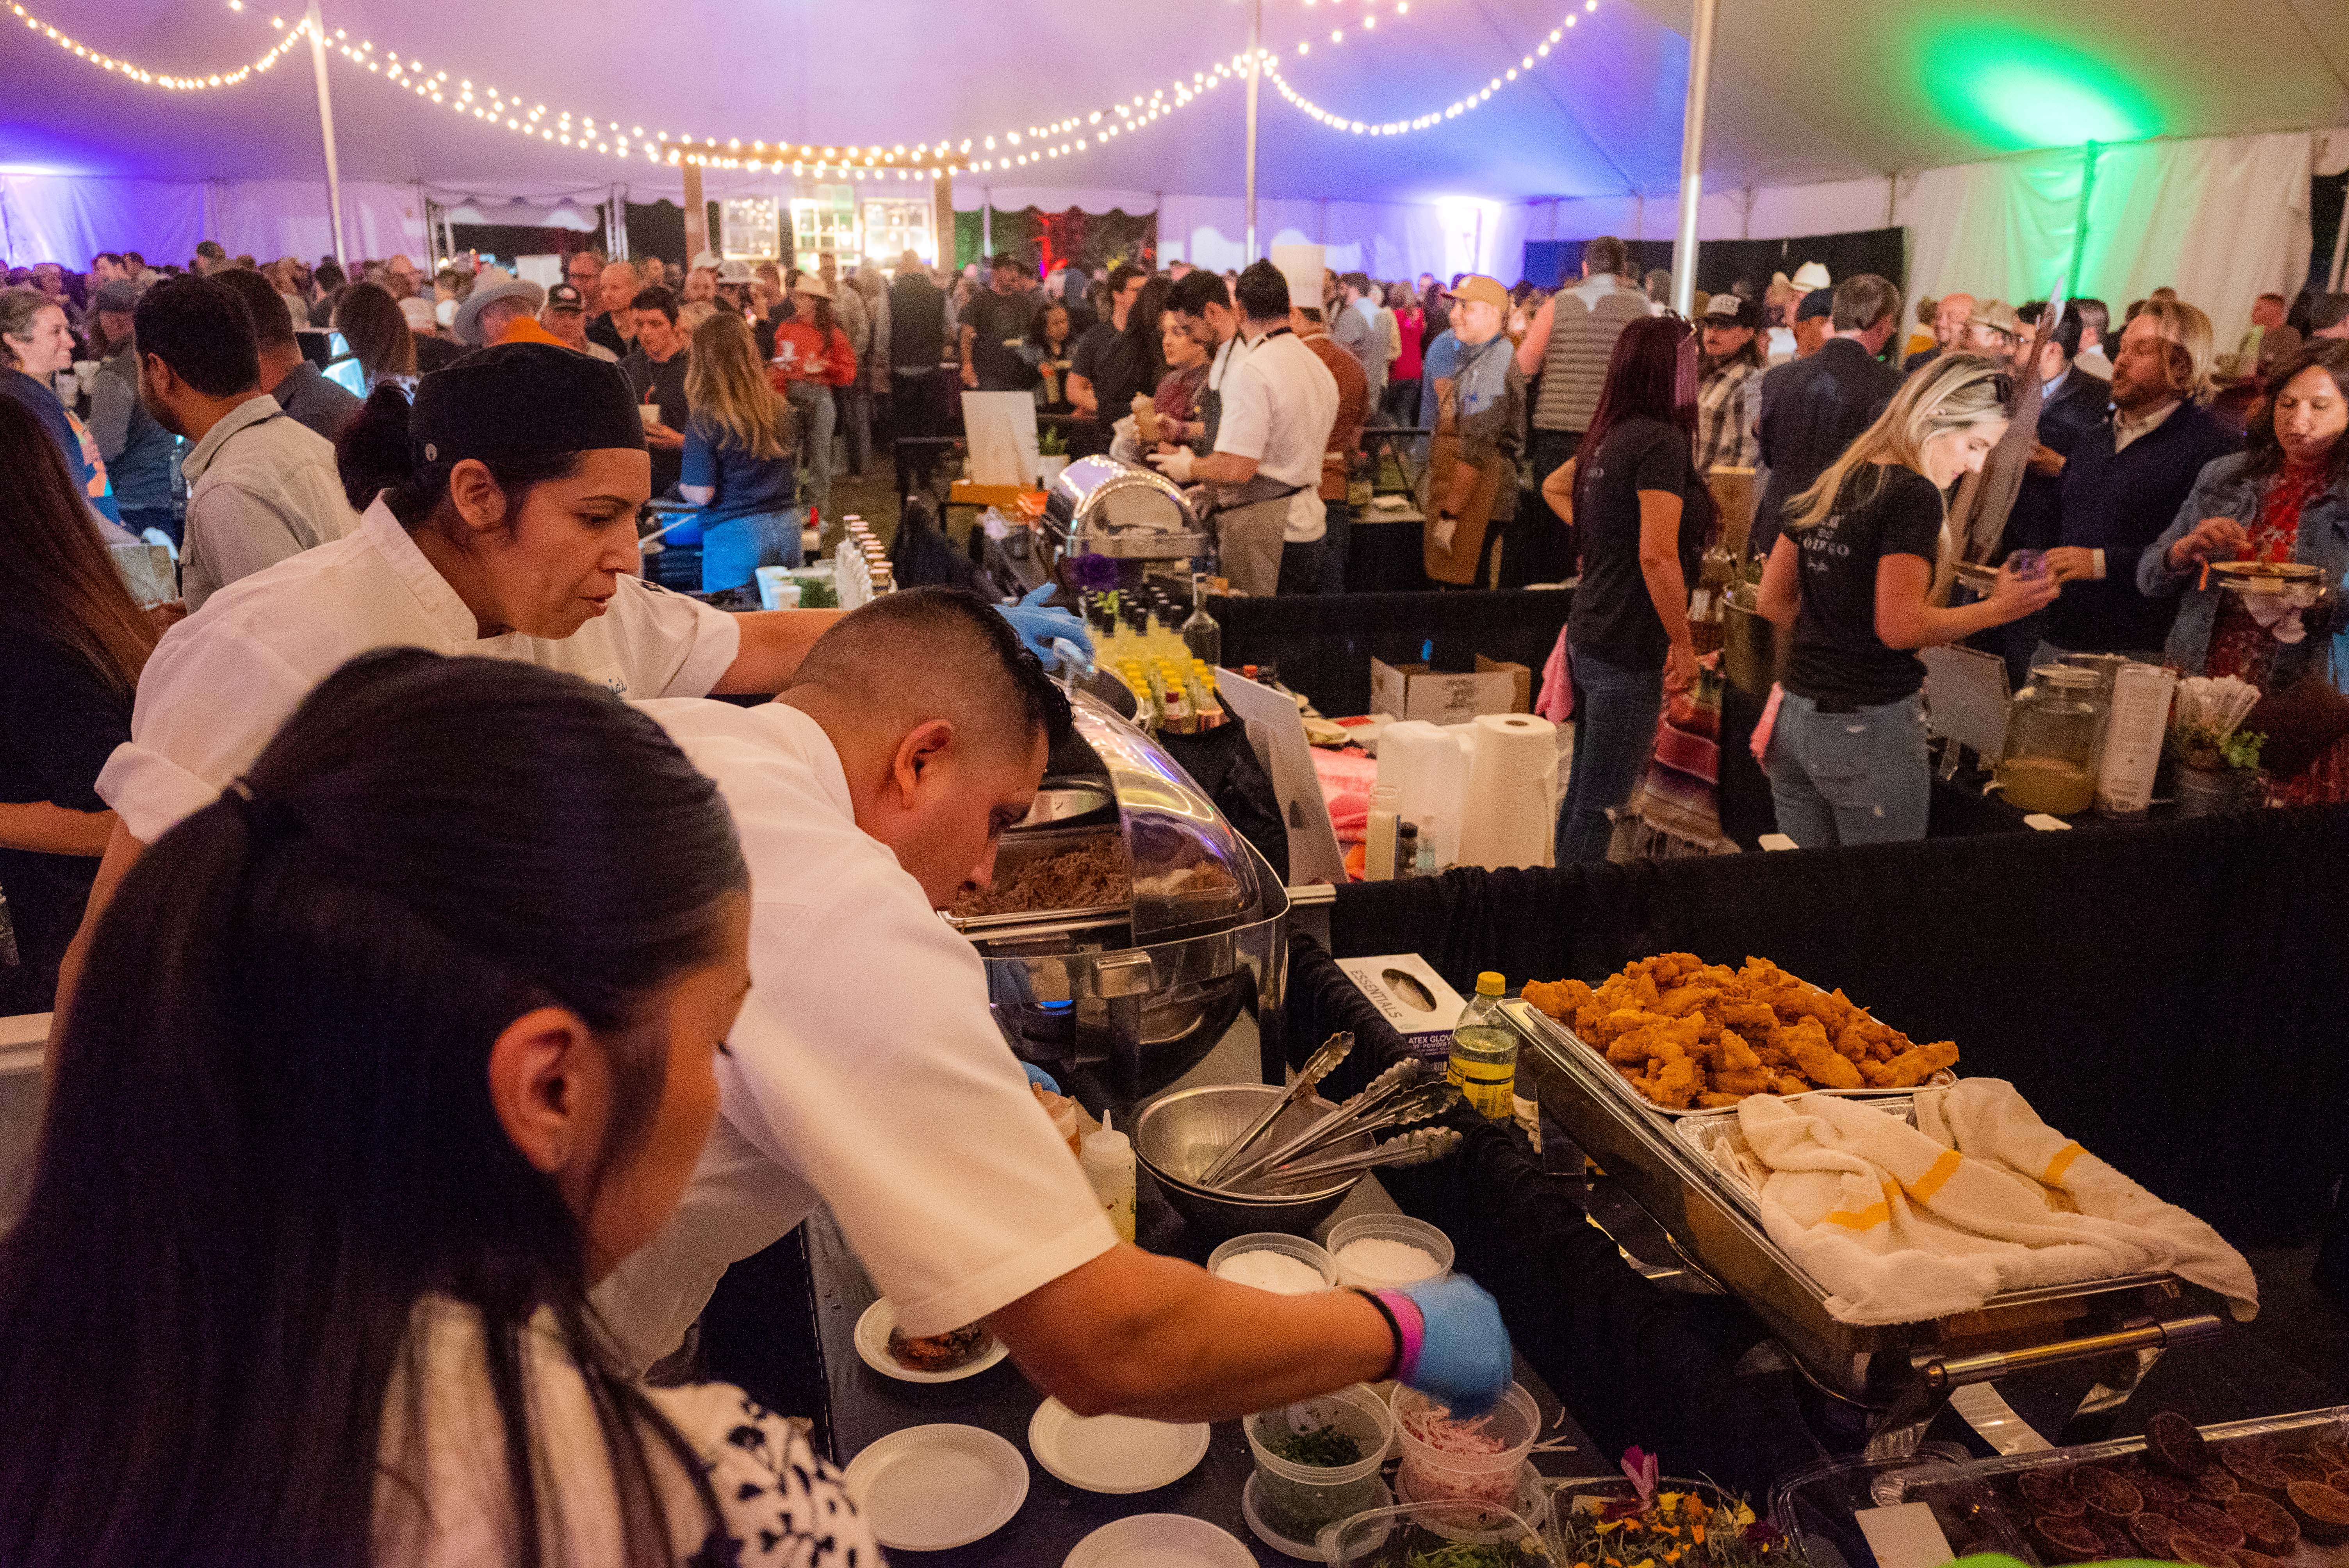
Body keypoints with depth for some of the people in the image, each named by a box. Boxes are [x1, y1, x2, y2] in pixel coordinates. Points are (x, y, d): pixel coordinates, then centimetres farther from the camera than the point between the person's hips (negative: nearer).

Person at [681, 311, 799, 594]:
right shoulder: (779, 407, 2)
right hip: (787, 526, 5)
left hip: (736, 536, -5)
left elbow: (702, 494, -15)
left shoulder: (705, 420, -13)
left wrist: (682, 485, 10)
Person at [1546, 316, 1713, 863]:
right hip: (1630, 650, -9)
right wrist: (1683, 644, -17)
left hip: (1589, 636, 9)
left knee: (1583, 790, 17)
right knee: (1602, 802, 0)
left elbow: (1554, 485, 28)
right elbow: (1657, 556, -24)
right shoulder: (1662, 440, -17)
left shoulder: (1610, 437, 8)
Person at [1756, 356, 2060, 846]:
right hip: (1869, 727, -7)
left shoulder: (1827, 484, 12)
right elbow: (1900, 626, -18)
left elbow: (1774, 599, 16)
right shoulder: (1914, 495, -12)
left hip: (1796, 714, 8)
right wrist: (1996, 609, -8)